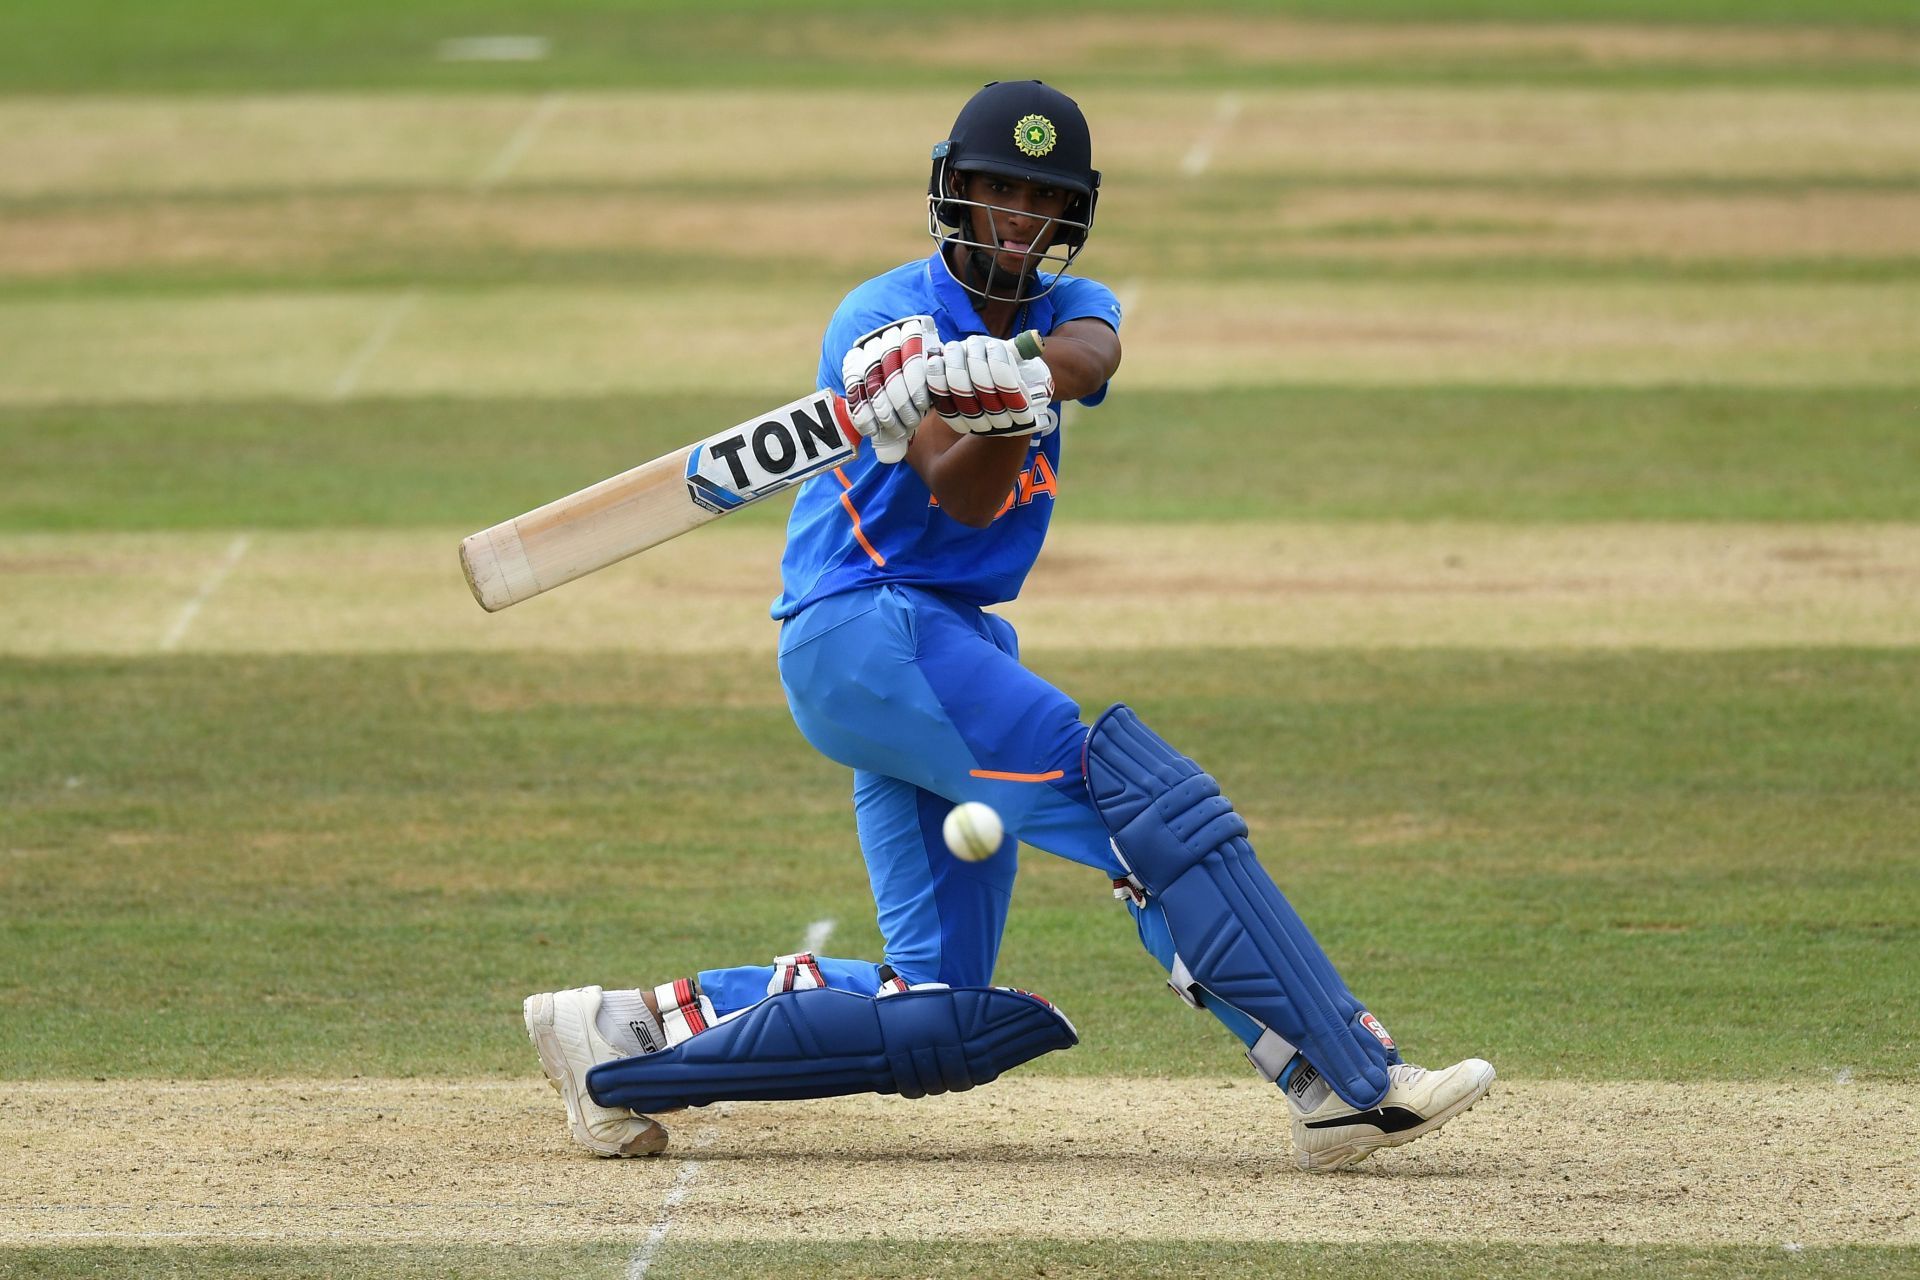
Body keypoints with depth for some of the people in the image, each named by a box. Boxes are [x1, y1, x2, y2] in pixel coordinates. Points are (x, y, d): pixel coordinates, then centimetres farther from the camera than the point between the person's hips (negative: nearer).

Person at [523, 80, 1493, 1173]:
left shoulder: (1067, 310, 9)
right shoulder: (890, 321, -8)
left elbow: (1092, 353, -18)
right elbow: (962, 497, -23)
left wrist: (1021, 380, -41)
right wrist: (995, 421, -44)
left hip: (959, 645, 8)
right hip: (863, 624, -8)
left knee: (936, 1012, 4)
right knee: (1146, 794, -21)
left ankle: (634, 1037, 9)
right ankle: (1351, 1081, -27)